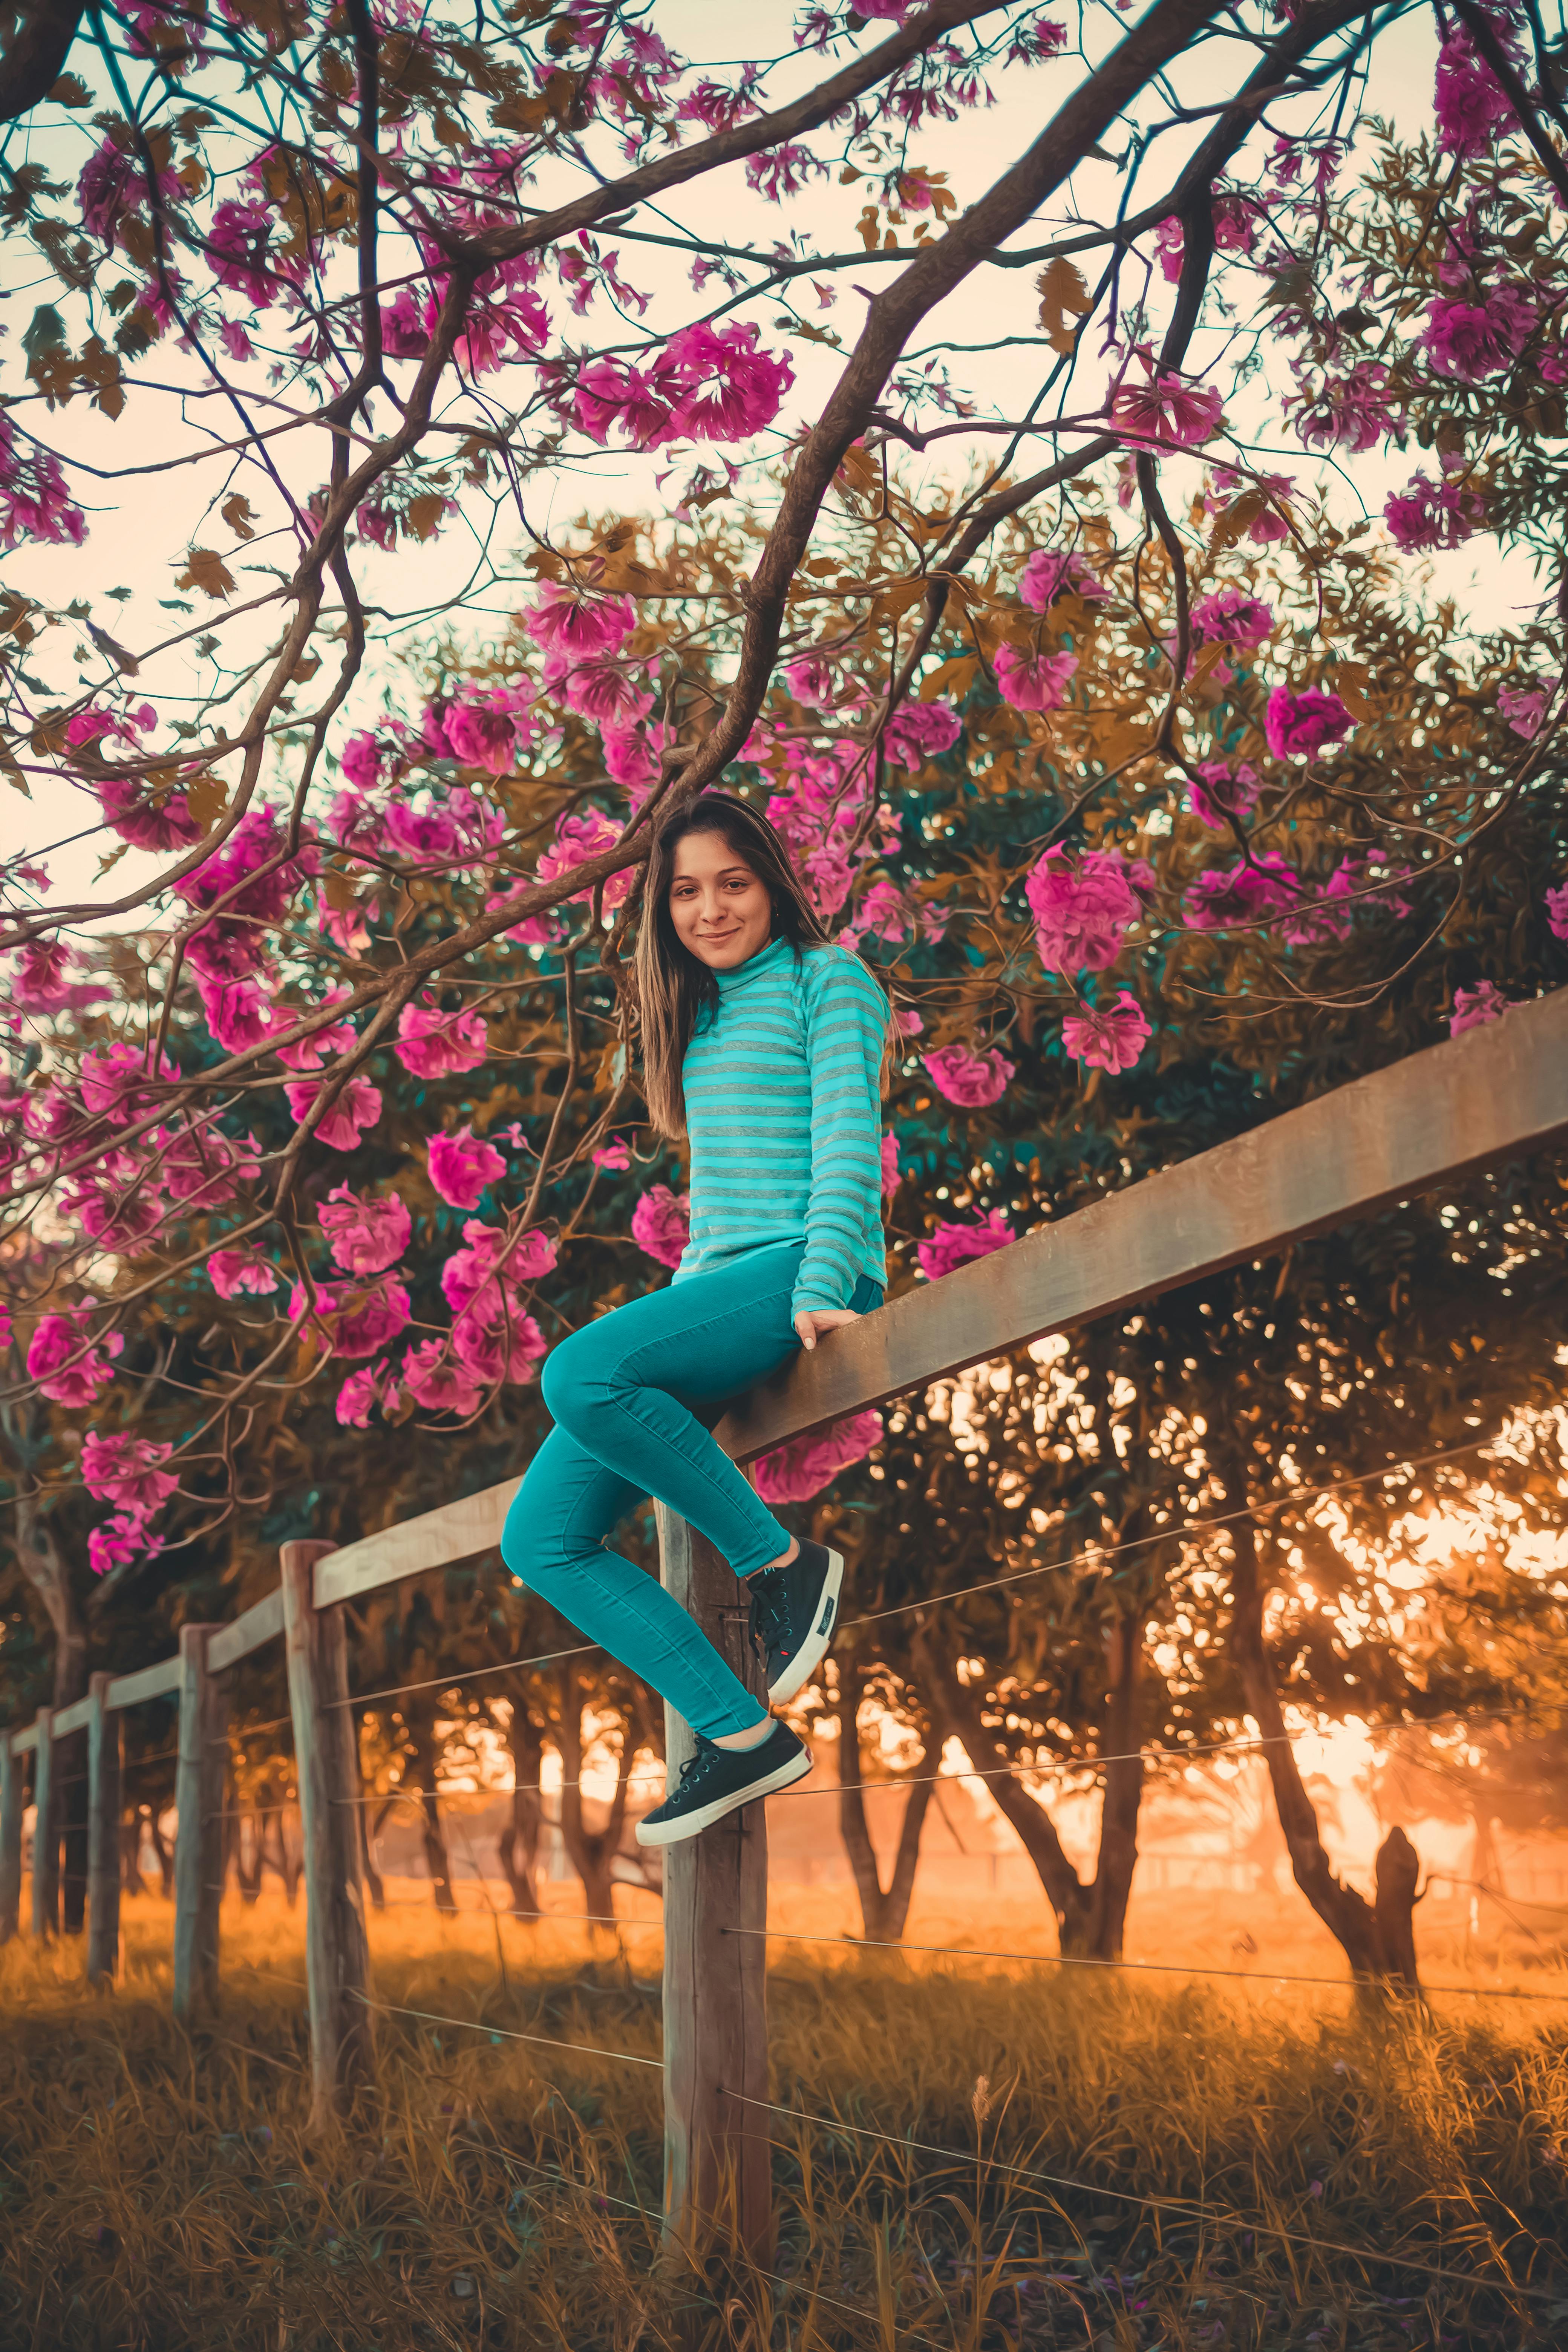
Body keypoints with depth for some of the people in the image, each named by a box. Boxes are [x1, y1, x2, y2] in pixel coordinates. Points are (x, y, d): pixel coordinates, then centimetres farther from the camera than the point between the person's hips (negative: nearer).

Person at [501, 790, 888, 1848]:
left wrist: (818, 1291, -22)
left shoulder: (828, 978, 3)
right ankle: (742, 1733, -3)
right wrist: (682, 1315, 19)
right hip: (715, 1286, 8)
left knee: (579, 1374, -34)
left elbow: (850, 1143, -9)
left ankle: (785, 1560, -18)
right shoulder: (705, 1013, 25)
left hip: (804, 1273, -8)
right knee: (541, 1539, -5)